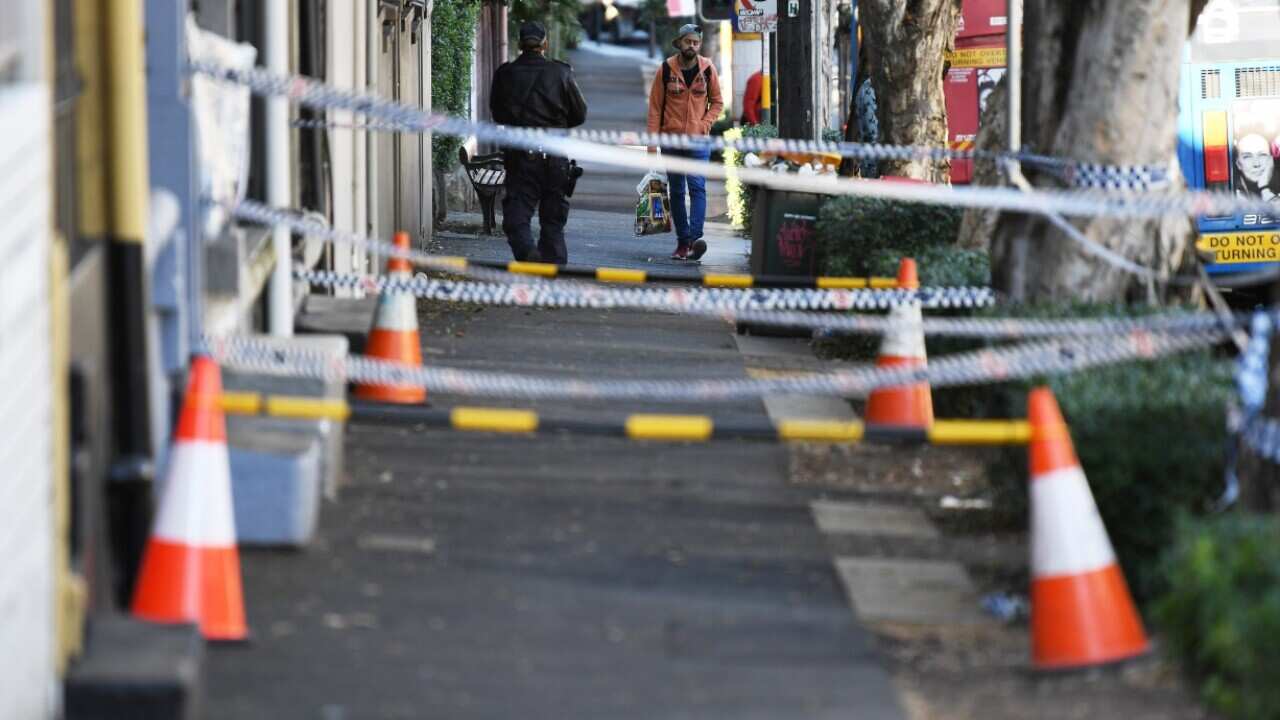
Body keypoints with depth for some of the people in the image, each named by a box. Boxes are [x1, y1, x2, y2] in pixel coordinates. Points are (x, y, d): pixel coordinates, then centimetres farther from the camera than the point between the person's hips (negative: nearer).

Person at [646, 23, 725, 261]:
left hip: (698, 142, -1)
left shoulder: (707, 69, 0)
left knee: (697, 186, -16)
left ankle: (695, 237, -25)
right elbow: (655, 107, 1)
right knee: (676, 192, 7)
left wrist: (704, 124, -8)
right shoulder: (666, 70, -1)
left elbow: (717, 102, 10)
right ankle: (682, 242, 13)